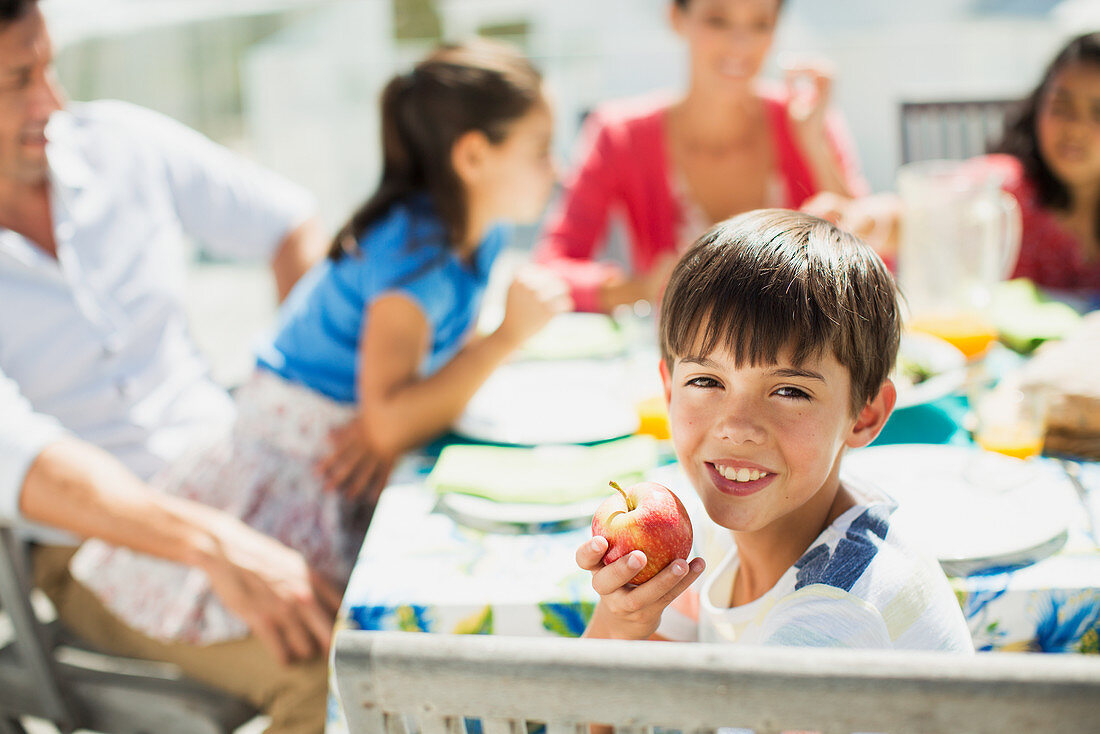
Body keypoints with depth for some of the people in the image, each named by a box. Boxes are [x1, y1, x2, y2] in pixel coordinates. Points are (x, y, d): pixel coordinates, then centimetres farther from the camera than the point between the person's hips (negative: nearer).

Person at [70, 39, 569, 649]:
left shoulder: (481, 232, 3)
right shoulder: (415, 254, -25)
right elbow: (390, 419, -29)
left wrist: (394, 429, -12)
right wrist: (509, 333, -27)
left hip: (361, 462, 9)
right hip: (297, 456, -8)